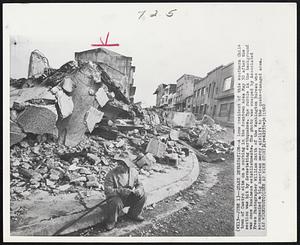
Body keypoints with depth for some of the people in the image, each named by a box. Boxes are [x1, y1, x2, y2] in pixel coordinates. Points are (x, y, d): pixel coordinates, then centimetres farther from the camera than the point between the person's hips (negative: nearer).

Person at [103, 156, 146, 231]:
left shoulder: (133, 172, -8)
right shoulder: (111, 174, -21)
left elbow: (139, 184, 3)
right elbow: (107, 191, -25)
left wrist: (139, 189, -22)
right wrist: (121, 191, -37)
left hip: (129, 197, 4)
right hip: (115, 197, -4)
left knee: (142, 195, -17)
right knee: (116, 203, -36)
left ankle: (134, 214, 9)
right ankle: (111, 221, -3)